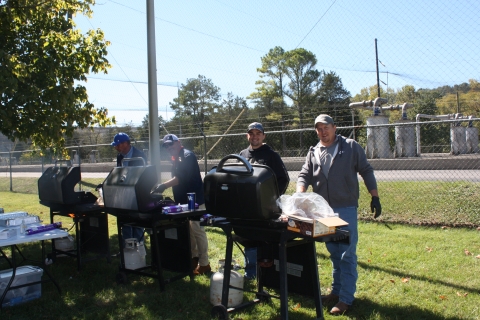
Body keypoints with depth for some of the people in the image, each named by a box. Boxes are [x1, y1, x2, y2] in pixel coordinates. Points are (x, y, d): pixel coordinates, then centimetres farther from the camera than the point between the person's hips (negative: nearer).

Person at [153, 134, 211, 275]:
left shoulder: (187, 155, -14)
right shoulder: (176, 158, 15)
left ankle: (204, 264, 1)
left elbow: (182, 177, -26)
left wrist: (164, 185, -31)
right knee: (188, 230, 15)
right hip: (184, 200, 10)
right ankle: (194, 257, 27)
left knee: (197, 230, -6)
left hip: (195, 200, -10)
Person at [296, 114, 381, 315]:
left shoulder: (351, 147, -1)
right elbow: (304, 175, 6)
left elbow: (366, 172, 2)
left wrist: (375, 197, -3)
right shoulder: (313, 153, 11)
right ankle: (336, 291, 28)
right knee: (334, 253, 16)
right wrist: (300, 194, -14)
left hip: (346, 209, -5)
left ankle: (346, 298, 6)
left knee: (347, 255, -2)